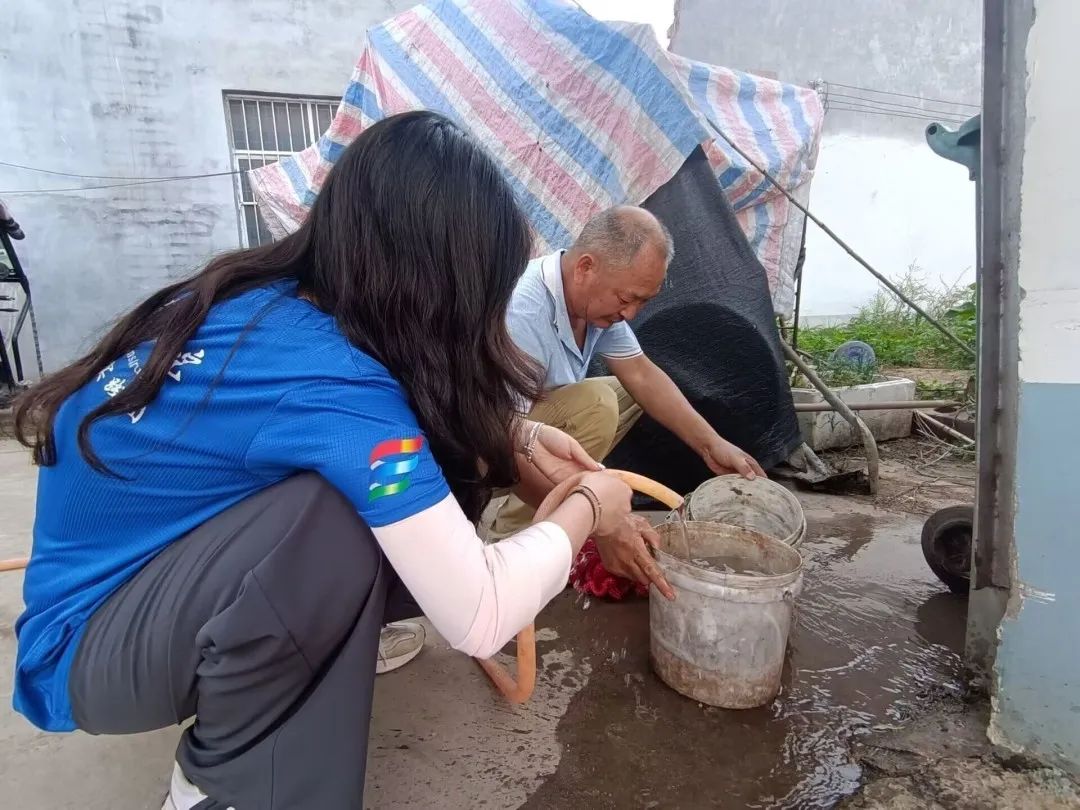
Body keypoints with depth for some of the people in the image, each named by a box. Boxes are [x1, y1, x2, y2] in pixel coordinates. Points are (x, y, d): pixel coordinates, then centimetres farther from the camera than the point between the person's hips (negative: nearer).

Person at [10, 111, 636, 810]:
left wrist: (520, 437, -3)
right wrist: (586, 509, -14)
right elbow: (479, 620, -31)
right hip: (88, 645, -6)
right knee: (337, 513, -34)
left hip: (153, 562, 7)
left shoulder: (265, 294, -9)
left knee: (427, 482, -9)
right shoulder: (329, 381, -34)